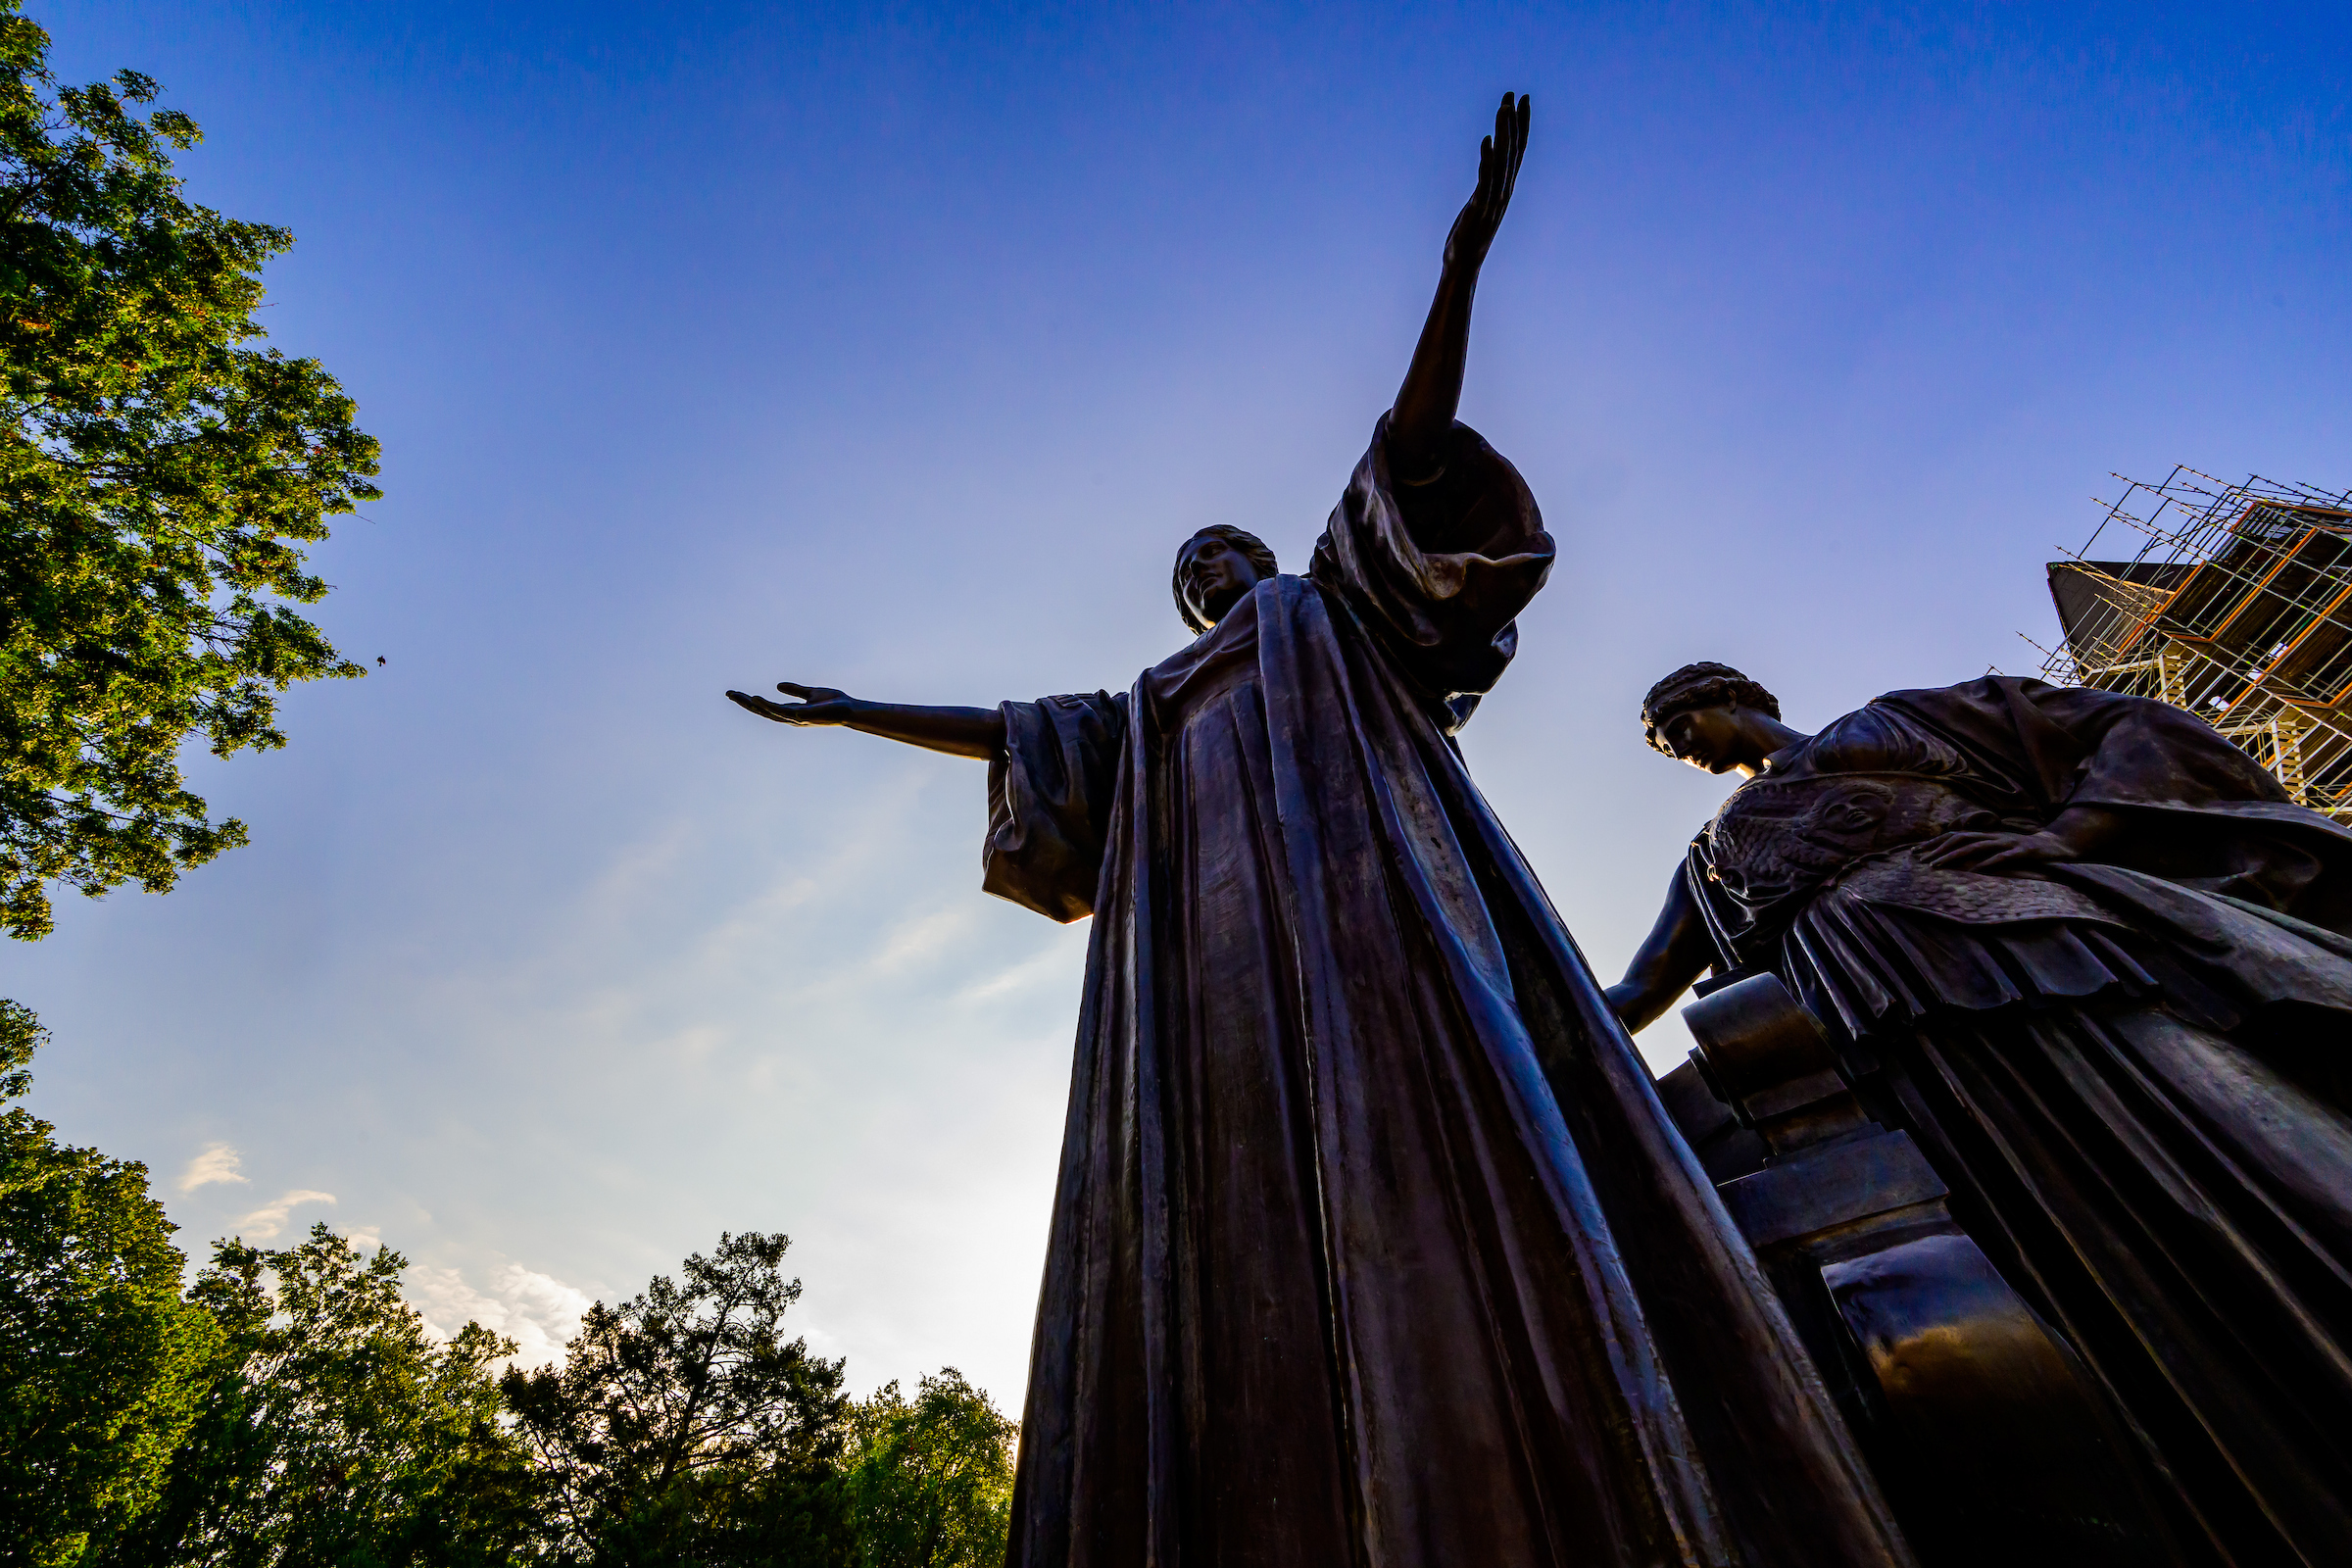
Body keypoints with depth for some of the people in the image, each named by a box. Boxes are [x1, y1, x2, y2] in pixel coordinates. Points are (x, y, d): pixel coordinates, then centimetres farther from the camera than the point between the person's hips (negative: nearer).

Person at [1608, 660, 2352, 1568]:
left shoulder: (1895, 718, 25)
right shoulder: (1709, 858, 30)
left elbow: (2141, 729, 15)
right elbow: (1634, 996, 25)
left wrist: (2060, 840, -6)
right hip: (1913, 1025, 2)